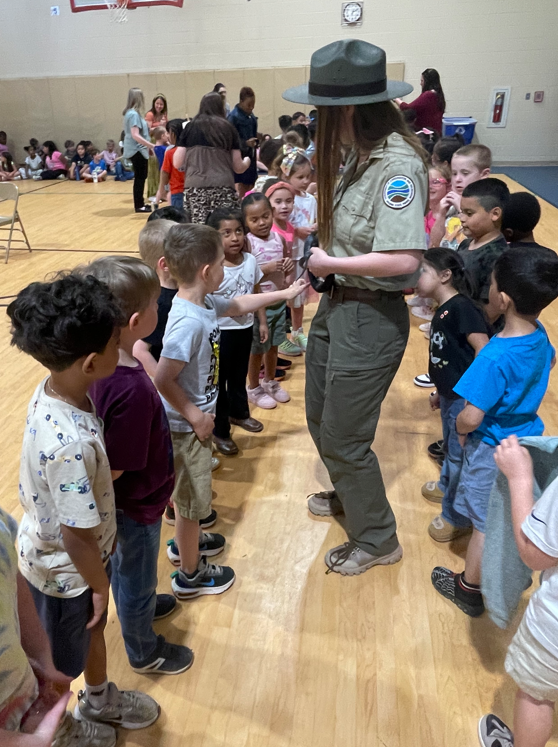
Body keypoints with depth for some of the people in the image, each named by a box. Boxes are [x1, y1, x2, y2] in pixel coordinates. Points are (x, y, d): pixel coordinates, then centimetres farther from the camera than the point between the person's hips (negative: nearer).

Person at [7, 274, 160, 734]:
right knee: (63, 664, 22)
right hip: (66, 570, -8)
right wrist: (100, 584, -10)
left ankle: (99, 700, 60)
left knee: (93, 630, 32)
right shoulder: (70, 444, -42)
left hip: (56, 552, 8)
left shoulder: (52, 390, -14)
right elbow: (75, 538, -28)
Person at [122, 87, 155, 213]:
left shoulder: (132, 113, 13)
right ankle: (139, 206, 0)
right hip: (137, 151, -10)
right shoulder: (134, 114, -17)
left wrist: (148, 146, 18)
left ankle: (140, 203, 20)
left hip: (138, 150, 10)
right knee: (140, 178, -5)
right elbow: (135, 135, -24)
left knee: (140, 177, 14)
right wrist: (151, 145, -23)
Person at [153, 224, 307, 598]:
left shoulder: (203, 303, -2)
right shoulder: (189, 322, -31)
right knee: (192, 500, 10)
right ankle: (190, 575, 31)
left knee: (190, 492, 28)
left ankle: (185, 543, 51)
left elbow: (238, 304, 17)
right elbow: (163, 380, -30)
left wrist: (285, 294, 22)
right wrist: (196, 417, -20)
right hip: (187, 426, -9)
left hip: (195, 419, 9)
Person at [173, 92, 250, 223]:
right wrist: (247, 161, 34)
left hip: (195, 188, 0)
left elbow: (177, 164, 7)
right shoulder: (228, 128, 11)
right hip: (224, 188, 0)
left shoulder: (190, 127, 10)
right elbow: (238, 167, 12)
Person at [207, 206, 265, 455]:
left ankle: (239, 412, 49)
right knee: (218, 382, 8)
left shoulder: (250, 261, -3)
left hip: (245, 329, 6)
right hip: (221, 331, -5)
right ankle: (220, 432, 23)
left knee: (239, 376, 24)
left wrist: (262, 322, 9)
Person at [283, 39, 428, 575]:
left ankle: (376, 539, 28)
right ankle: (348, 495, 49)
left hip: (372, 318, -9)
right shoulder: (359, 156, 8)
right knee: (320, 419, 22)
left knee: (343, 437, 3)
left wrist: (330, 263, -17)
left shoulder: (398, 165, -21)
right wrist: (322, 260, -7)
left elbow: (403, 259, -29)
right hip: (336, 304, 9)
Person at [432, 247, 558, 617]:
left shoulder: (495, 358, -34)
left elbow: (470, 418, -30)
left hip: (493, 450, -7)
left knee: (485, 524, 10)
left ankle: (469, 591, 30)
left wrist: (460, 430, -9)